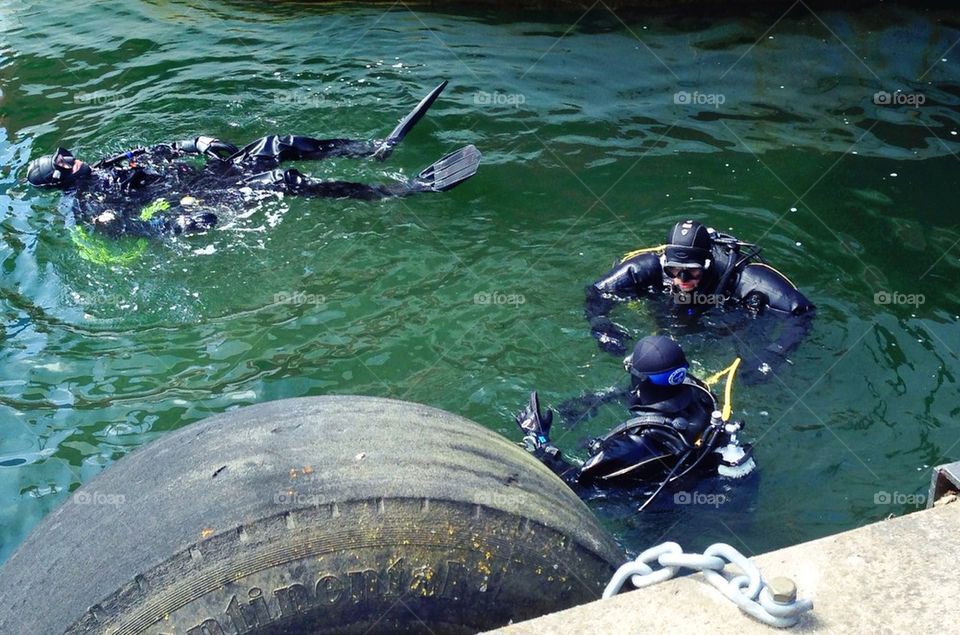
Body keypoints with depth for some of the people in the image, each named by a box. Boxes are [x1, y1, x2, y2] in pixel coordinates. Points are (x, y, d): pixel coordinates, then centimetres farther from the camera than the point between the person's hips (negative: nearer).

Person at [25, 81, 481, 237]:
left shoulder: (102, 167, 17)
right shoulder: (89, 207, -8)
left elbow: (159, 149, 21)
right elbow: (134, 226, -23)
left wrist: (199, 143, 9)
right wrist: (182, 222, -34)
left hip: (202, 176, 9)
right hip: (202, 205, -9)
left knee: (277, 147, -3)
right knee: (285, 181, -23)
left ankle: (380, 148, 3)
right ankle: (402, 189, -26)